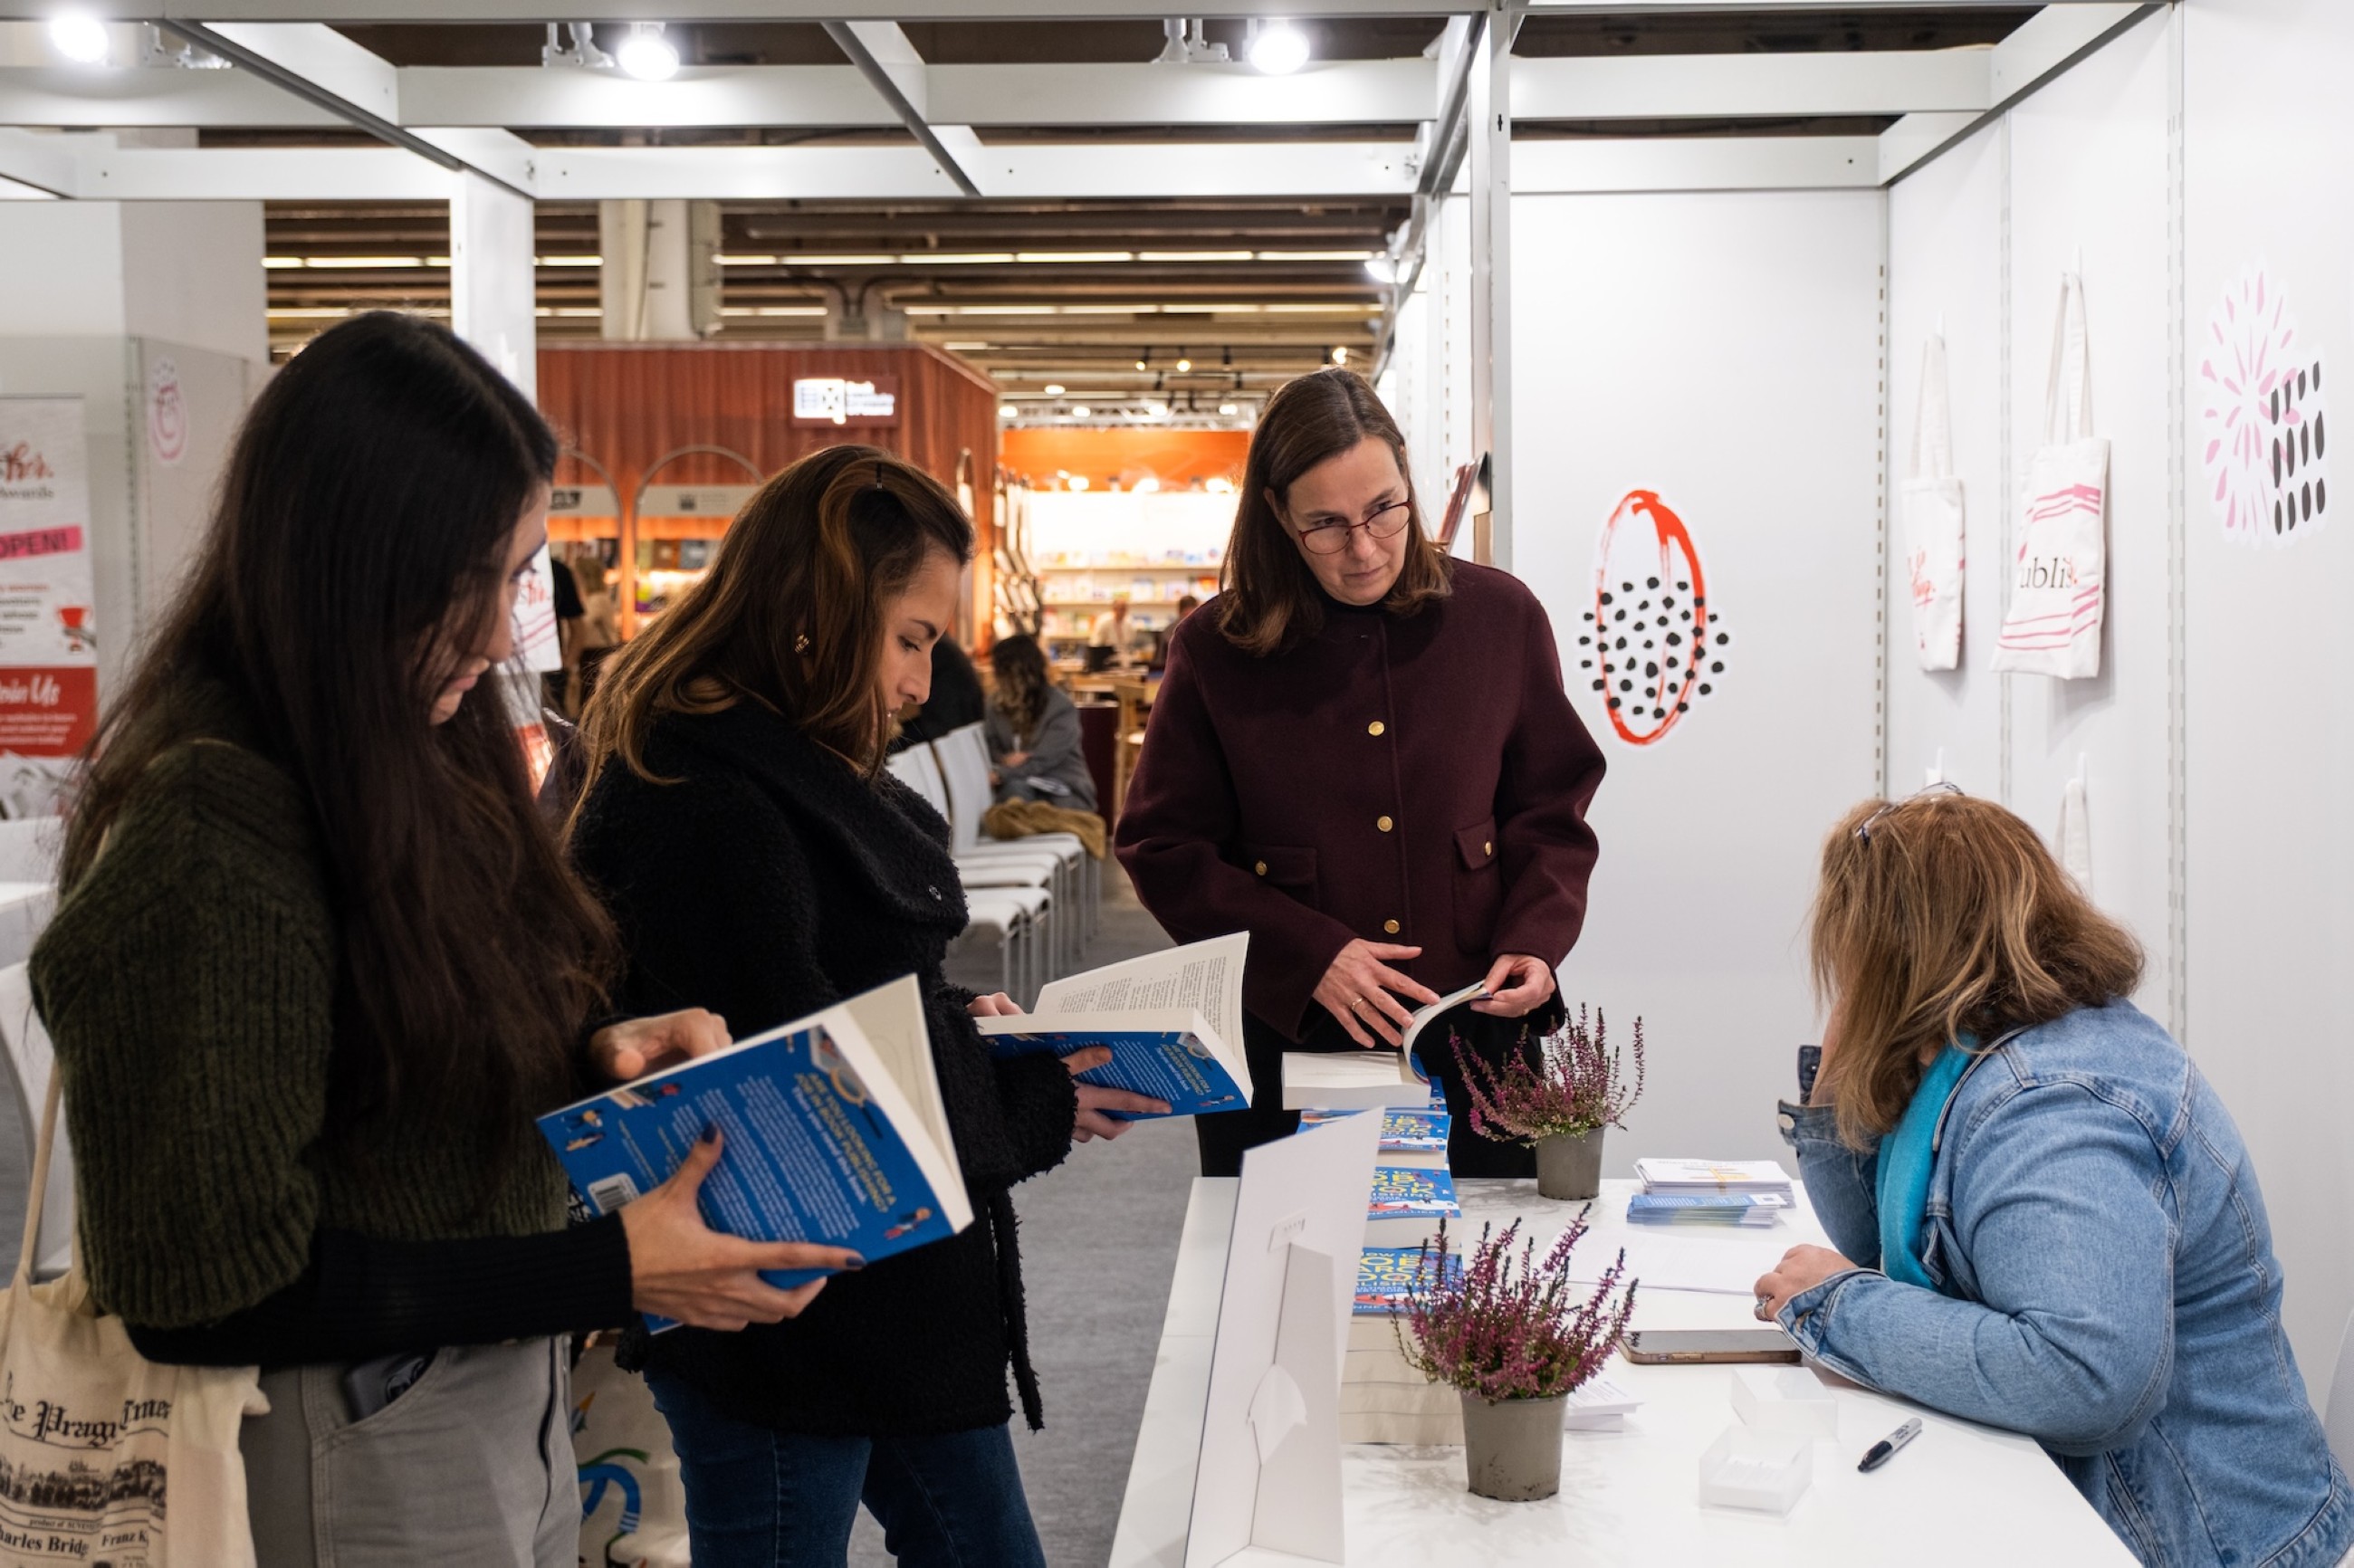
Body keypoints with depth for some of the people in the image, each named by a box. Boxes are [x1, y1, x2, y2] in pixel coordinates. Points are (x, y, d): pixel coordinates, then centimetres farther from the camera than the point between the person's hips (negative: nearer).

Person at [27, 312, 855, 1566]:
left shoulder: (406, 761, 3)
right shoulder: (200, 848, -24)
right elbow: (208, 1292, -23)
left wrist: (596, 1059, -5)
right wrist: (613, 1274, -23)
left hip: (510, 1411, 8)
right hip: (359, 1455, -8)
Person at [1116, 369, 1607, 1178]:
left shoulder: (1500, 617, 2)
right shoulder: (1217, 649, -2)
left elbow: (1550, 813, 9)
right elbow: (1164, 848, 0)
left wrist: (1533, 940, -8)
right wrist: (1310, 956, -11)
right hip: (1281, 1048, -1)